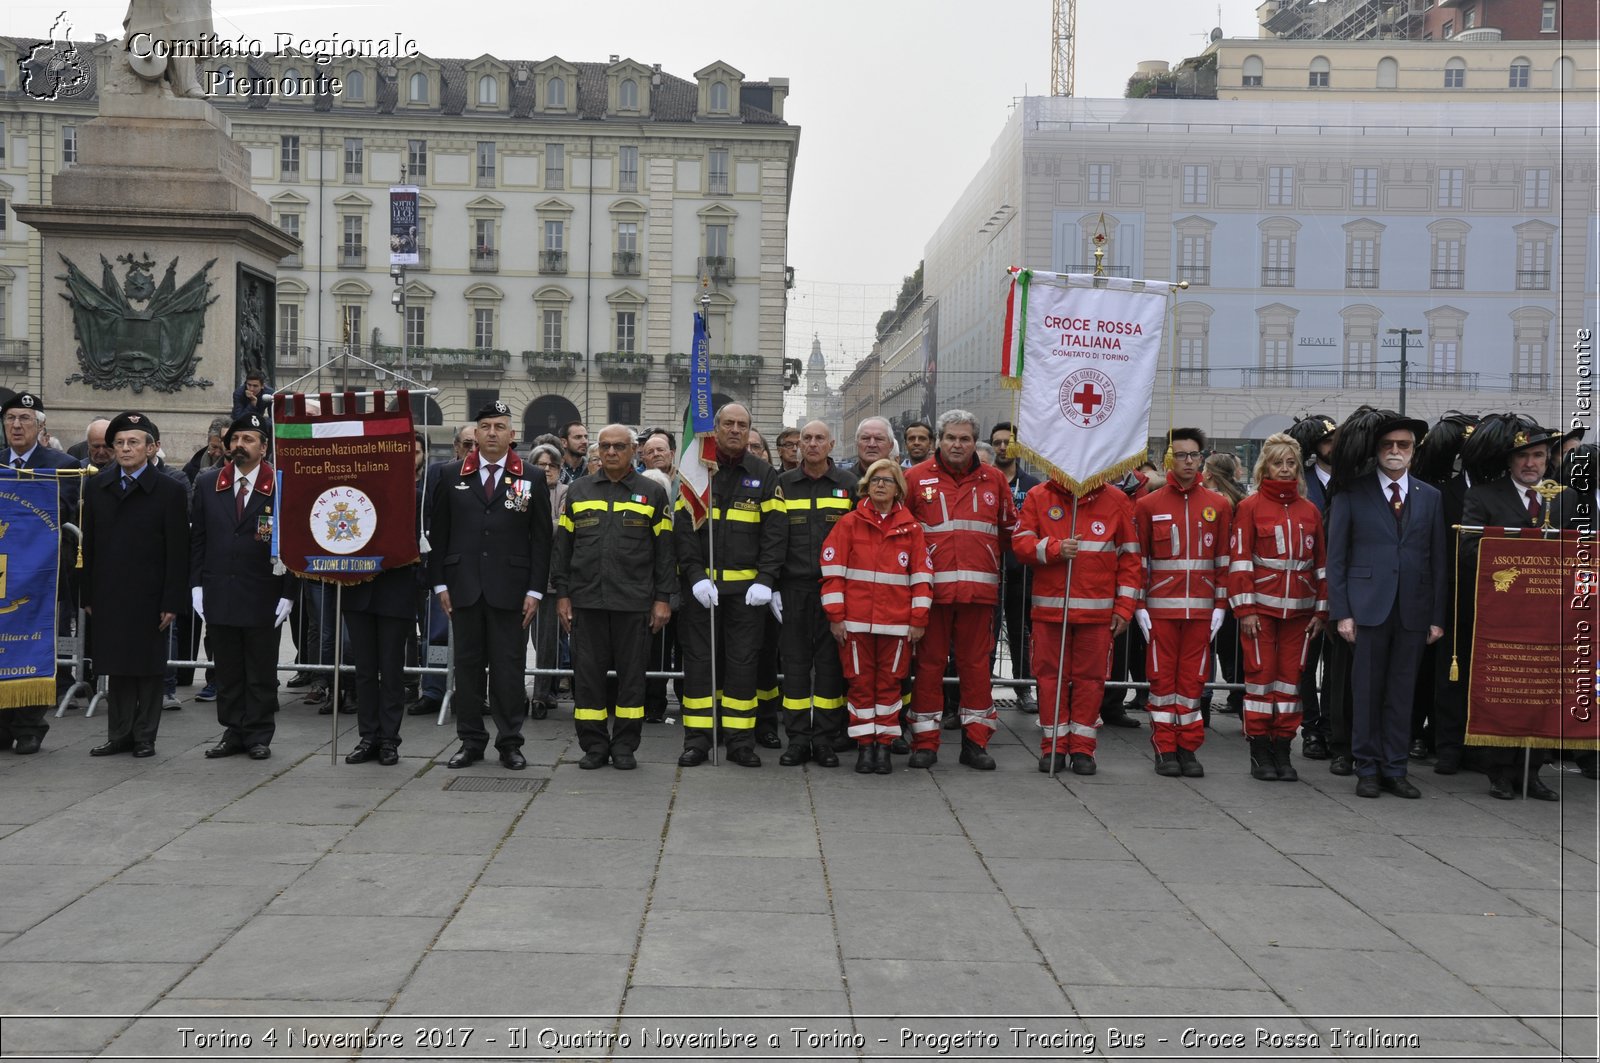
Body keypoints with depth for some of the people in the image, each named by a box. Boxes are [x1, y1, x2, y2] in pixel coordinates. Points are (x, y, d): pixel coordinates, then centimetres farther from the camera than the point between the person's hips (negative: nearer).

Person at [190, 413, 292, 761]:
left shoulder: (282, 486, -5)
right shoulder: (207, 483, 7)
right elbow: (196, 538, 9)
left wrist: (287, 593, -8)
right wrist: (196, 585, 2)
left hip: (262, 598, -3)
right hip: (218, 596, 3)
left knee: (261, 673, 6)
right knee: (227, 671, 10)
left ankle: (259, 736, 16)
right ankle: (233, 732, 20)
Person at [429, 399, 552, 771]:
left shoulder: (532, 480, 5)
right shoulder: (453, 478, 8)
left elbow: (541, 540, 2)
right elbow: (438, 534, 9)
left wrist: (535, 590, -4)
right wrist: (440, 583, 2)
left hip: (510, 590, -1)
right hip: (464, 588, 2)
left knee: (509, 666, 2)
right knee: (467, 664, 7)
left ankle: (510, 742, 12)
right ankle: (471, 741, 16)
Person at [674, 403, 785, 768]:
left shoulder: (764, 475, 5)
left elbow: (774, 531, 0)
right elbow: (683, 529, -2)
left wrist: (765, 580, -11)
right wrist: (696, 576, -13)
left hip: (747, 587, 0)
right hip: (700, 583, 0)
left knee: (743, 660, 4)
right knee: (699, 658, 4)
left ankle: (741, 739, 12)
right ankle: (697, 740, 11)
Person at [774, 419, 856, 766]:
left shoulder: (848, 484, 6)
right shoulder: (783, 484, 8)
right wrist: (772, 585, 0)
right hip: (794, 587, 1)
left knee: (830, 660, 2)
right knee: (795, 660, 3)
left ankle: (825, 739, 10)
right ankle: (798, 738, 11)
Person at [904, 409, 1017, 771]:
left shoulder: (994, 479, 10)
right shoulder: (916, 478, 3)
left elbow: (1009, 529, 18)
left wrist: (987, 556, 10)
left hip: (979, 588, 2)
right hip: (932, 588, -2)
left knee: (976, 664, 6)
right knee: (929, 663, 3)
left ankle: (976, 741, 15)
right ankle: (925, 741, 11)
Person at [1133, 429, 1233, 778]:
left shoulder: (1219, 505, 7)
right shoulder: (1148, 505, 3)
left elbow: (1224, 559, 9)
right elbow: (1138, 559, 3)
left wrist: (1221, 605, 5)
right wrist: (1139, 606, -1)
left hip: (1200, 608, 1)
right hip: (1161, 607, -1)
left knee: (1193, 678, 5)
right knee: (1162, 677, 2)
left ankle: (1188, 748, 14)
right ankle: (1165, 749, 10)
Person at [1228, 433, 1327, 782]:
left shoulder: (1309, 511, 11)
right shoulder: (1250, 507, 0)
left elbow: (1321, 563, 12)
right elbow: (1239, 560, -5)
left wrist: (1321, 610, 7)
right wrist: (1244, 608, -11)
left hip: (1299, 609, 4)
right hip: (1261, 607, -3)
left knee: (1291, 676, 6)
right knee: (1261, 674, 0)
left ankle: (1282, 750, 14)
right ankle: (1259, 752, 7)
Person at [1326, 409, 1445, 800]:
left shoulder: (1430, 497, 11)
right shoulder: (1351, 493, 2)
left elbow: (1438, 561, 10)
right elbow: (1336, 558, 1)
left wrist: (1437, 617, 5)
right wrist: (1341, 612, -6)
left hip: (1414, 609, 3)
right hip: (1367, 606, -2)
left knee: (1402, 693, 7)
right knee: (1366, 691, 3)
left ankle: (1395, 770, 16)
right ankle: (1367, 770, 12)